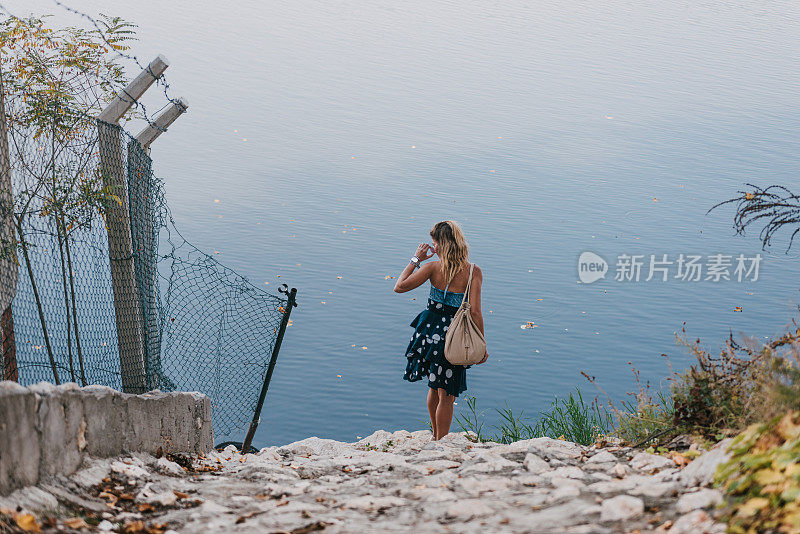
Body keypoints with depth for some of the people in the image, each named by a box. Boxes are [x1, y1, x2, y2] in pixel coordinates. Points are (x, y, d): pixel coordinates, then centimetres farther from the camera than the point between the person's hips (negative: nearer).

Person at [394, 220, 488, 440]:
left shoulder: (432, 267, -10)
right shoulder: (474, 272, -11)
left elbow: (399, 287, -3)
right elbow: (475, 312, -14)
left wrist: (416, 259, 5)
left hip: (430, 331, 2)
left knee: (435, 387, 23)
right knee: (446, 396, 10)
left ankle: (436, 436, 39)